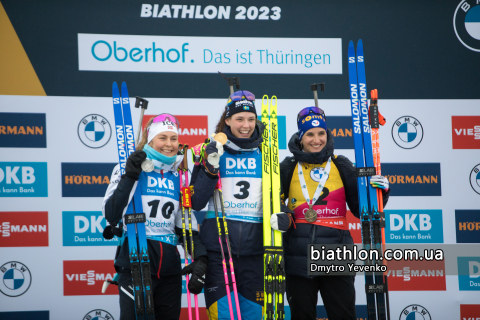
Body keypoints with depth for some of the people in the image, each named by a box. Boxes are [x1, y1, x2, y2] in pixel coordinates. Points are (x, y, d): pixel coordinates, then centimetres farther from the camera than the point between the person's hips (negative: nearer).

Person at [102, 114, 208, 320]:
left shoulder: (179, 179, 15)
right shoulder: (130, 169, 0)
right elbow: (111, 216, -11)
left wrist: (200, 259, 2)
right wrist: (129, 177, -18)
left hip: (170, 269, 5)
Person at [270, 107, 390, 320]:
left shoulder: (341, 166, 6)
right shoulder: (289, 168, 6)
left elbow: (360, 209, 8)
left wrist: (379, 192, -9)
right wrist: (278, 218, -12)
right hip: (299, 257, 1)